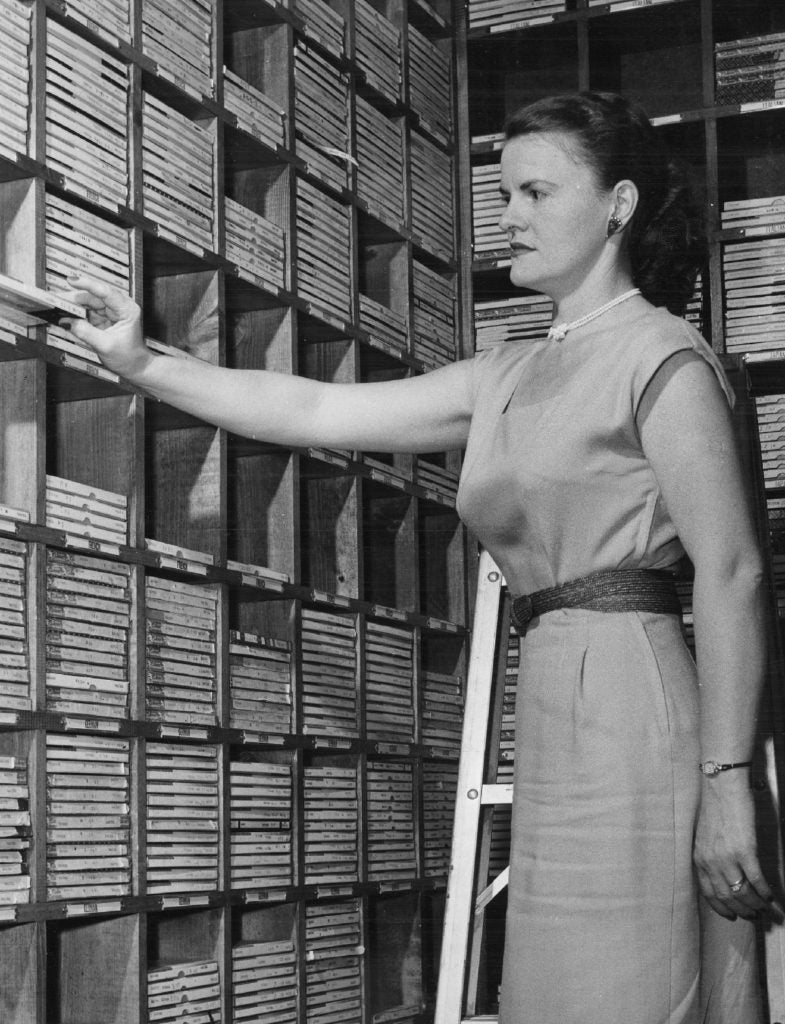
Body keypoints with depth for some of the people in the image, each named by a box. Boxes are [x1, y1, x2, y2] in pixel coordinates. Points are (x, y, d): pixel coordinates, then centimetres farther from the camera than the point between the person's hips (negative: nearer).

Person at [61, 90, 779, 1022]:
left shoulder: (662, 356, -4)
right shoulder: (510, 376, 18)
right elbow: (317, 410, 15)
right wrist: (143, 365, 9)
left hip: (628, 698, -7)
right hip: (556, 711, 8)